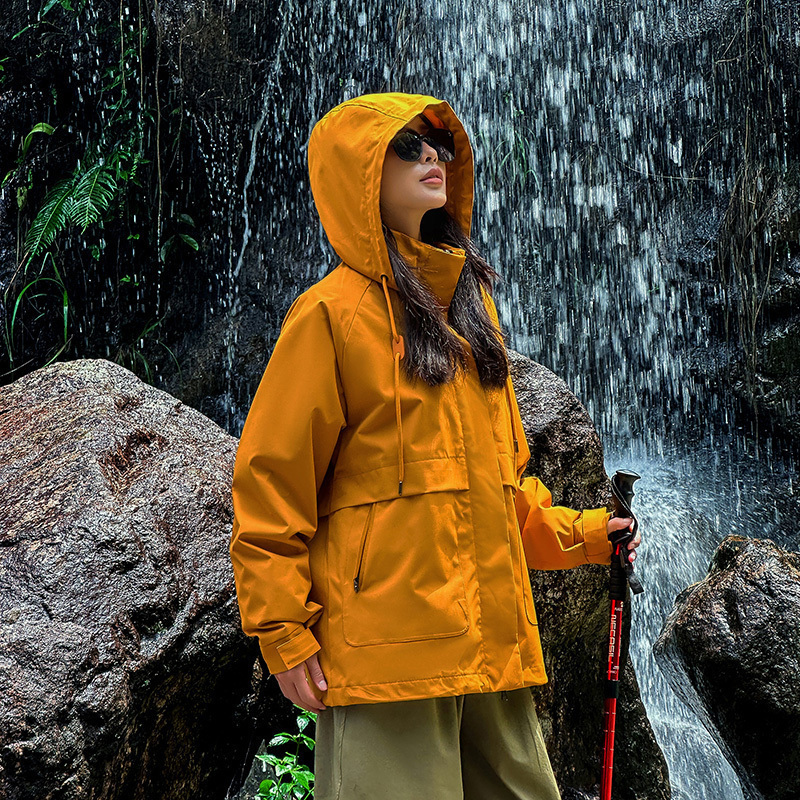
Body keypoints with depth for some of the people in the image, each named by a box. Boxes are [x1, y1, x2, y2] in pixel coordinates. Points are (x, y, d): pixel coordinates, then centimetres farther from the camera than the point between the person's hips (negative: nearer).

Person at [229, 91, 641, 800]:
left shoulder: (472, 299, 16)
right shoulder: (334, 310, -6)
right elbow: (271, 479, -8)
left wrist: (577, 534, 13)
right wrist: (284, 633, -10)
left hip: (494, 633, 7)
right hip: (388, 642, -7)